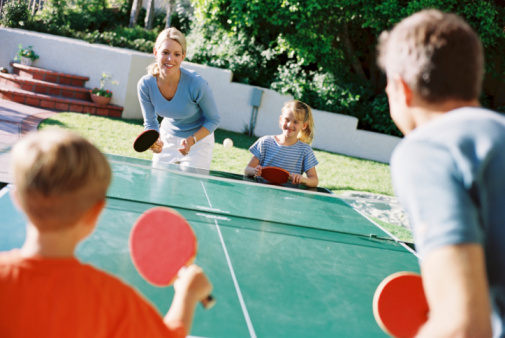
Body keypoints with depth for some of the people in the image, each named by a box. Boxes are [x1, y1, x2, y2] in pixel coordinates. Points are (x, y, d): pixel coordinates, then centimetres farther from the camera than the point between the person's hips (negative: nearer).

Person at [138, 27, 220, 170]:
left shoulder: (196, 83, -29)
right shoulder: (145, 85, -20)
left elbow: (213, 120, -15)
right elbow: (150, 122, -5)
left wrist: (192, 140, -29)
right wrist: (155, 140, -26)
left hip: (198, 139, -3)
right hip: (167, 138, 3)